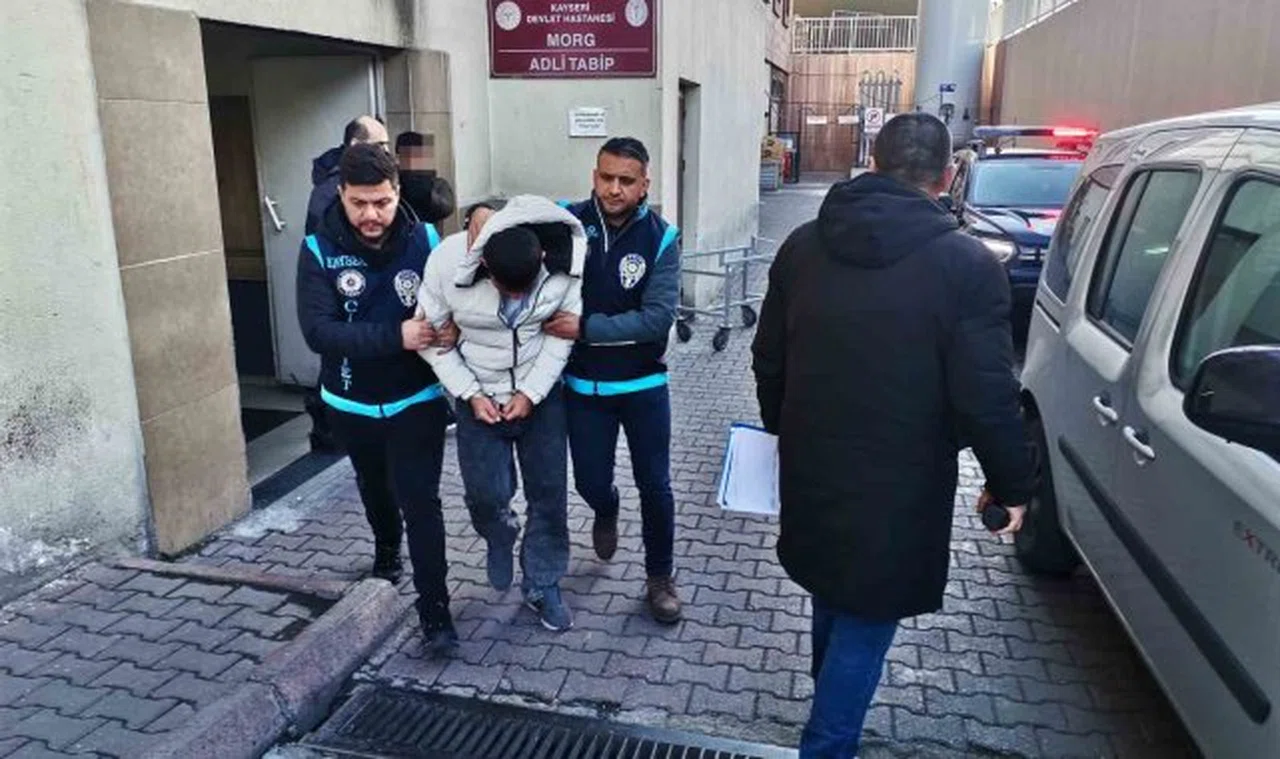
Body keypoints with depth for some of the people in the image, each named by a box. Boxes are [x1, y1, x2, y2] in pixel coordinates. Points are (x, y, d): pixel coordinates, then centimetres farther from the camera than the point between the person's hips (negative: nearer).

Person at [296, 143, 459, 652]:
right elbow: (318, 331, -25)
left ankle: (434, 607, 10)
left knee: (420, 501, -4)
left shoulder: (424, 241, -13)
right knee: (374, 488, 25)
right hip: (352, 403, 2)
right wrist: (397, 336, -35)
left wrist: (451, 328, -32)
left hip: (416, 399, -2)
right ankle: (386, 551, 54)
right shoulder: (319, 250, -15)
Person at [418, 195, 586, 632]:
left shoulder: (566, 261, -22)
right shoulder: (448, 262, -23)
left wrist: (531, 392, -15)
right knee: (486, 494, -1)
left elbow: (563, 331, -10)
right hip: (479, 395, 0)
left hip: (541, 392, 1)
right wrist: (470, 393, -13)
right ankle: (499, 539, 36)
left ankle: (543, 586, 27)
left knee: (549, 494, 6)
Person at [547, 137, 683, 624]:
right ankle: (606, 514, 52)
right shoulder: (567, 221, -9)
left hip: (644, 386, -1)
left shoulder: (660, 239, -13)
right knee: (591, 482, 13)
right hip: (583, 386, 1)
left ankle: (660, 577, 32)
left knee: (654, 486, 9)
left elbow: (658, 319, -21)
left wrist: (586, 327, -24)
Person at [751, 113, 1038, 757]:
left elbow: (768, 358, 7)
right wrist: (1012, 485, -2)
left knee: (833, 596, 28)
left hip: (812, 469, 6)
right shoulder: (968, 266, -17)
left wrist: (783, 428, 23)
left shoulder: (803, 245, -1)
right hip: (897, 485, -6)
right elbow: (987, 398, -17)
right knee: (867, 619, 11)